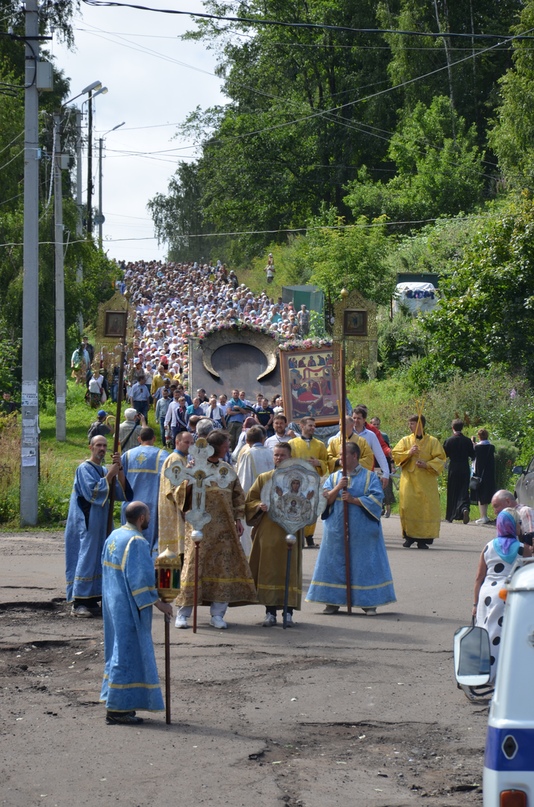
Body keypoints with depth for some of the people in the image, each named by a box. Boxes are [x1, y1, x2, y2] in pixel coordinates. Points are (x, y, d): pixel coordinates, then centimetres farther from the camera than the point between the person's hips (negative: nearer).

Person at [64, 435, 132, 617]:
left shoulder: (105, 470, 15)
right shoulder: (84, 469, -7)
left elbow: (121, 492, 4)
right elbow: (92, 491, -20)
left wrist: (119, 469, -8)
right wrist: (110, 474, -16)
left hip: (100, 524, 8)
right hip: (86, 524, -8)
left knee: (97, 560, 7)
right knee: (86, 559, -12)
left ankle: (91, 601, 10)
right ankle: (78, 603, -13)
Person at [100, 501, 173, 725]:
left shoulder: (113, 537, 10)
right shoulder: (136, 542, -19)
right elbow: (140, 578, -23)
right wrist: (158, 603, -17)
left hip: (113, 604, 10)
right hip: (129, 608, -10)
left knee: (118, 652, 16)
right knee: (128, 654, -5)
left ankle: (116, 705, 20)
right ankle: (118, 709, -4)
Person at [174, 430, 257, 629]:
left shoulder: (227, 469, 13)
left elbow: (238, 495, 18)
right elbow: (181, 493, -7)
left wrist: (238, 518, 9)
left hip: (224, 527, 5)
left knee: (225, 566, 0)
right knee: (194, 565, -6)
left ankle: (217, 613, 6)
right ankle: (183, 613, 0)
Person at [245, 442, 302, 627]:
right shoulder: (263, 478, 12)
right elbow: (250, 501, 11)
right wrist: (260, 506, -10)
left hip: (290, 533, -1)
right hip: (268, 533, 1)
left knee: (290, 570, -3)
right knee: (268, 571, -1)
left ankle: (289, 612, 1)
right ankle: (270, 612, 5)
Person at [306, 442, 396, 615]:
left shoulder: (370, 477, 3)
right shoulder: (334, 477, 12)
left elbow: (376, 499, -8)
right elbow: (325, 500, 2)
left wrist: (354, 500, -17)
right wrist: (338, 488, -14)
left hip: (362, 530, -3)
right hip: (337, 529, 3)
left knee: (364, 565, -2)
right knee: (335, 563, 2)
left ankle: (368, 602, 4)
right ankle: (333, 601, 8)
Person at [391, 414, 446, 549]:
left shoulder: (433, 442, 5)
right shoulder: (405, 440, 11)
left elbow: (440, 459, 1)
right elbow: (395, 455, 5)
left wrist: (427, 464, -15)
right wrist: (409, 453, -11)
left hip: (426, 481, -1)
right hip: (409, 479, 1)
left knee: (426, 508, -6)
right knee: (407, 507, -8)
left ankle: (423, 539, -1)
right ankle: (409, 536, 2)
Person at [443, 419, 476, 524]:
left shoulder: (449, 441, -7)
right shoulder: (467, 441, -3)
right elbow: (473, 455, 1)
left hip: (453, 469, -1)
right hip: (465, 469, 1)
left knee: (452, 492, 10)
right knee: (464, 491, 3)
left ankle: (450, 516, 15)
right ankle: (464, 508, -25)